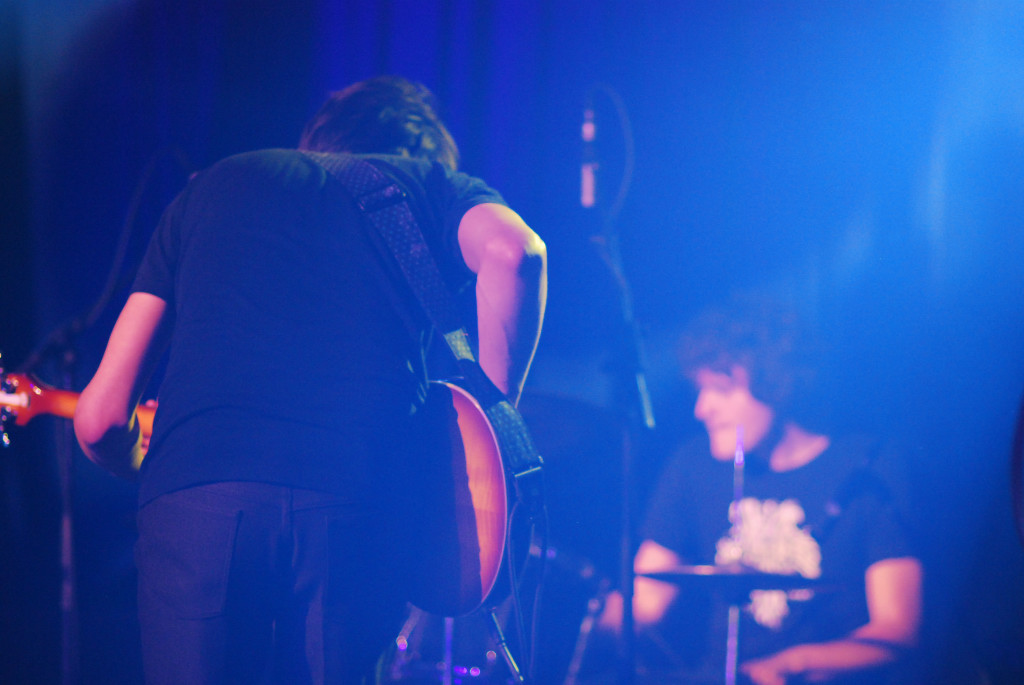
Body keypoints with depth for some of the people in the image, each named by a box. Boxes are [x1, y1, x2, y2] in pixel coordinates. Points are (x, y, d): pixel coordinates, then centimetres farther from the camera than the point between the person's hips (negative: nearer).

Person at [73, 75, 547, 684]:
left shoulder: (215, 185, 29)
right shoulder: (433, 184, 25)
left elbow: (102, 417, 22)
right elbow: (512, 251, -2)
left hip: (196, 495, 1)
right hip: (363, 504, 0)